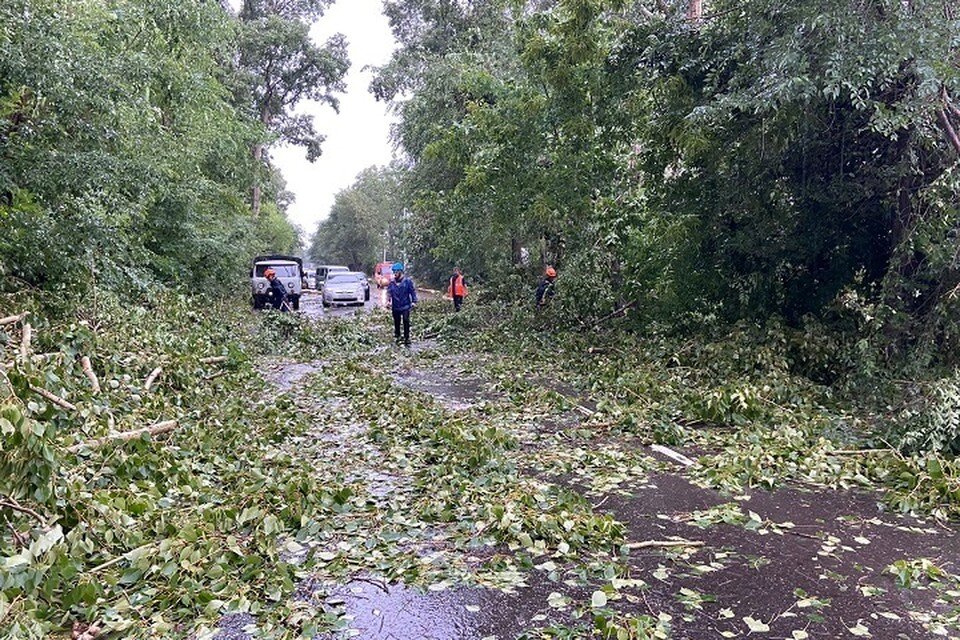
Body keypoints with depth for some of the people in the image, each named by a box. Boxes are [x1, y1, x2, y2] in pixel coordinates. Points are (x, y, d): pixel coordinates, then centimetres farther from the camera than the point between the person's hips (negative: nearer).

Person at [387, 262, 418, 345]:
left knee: (406, 322, -10)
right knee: (396, 323, 11)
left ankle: (407, 339, -3)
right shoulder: (392, 283, 6)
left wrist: (414, 301, -10)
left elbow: (413, 291, -1)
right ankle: (396, 336, 26)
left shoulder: (408, 281, -3)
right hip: (395, 307, 3)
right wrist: (388, 300, -10)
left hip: (405, 307, -3)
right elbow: (389, 292, 6)